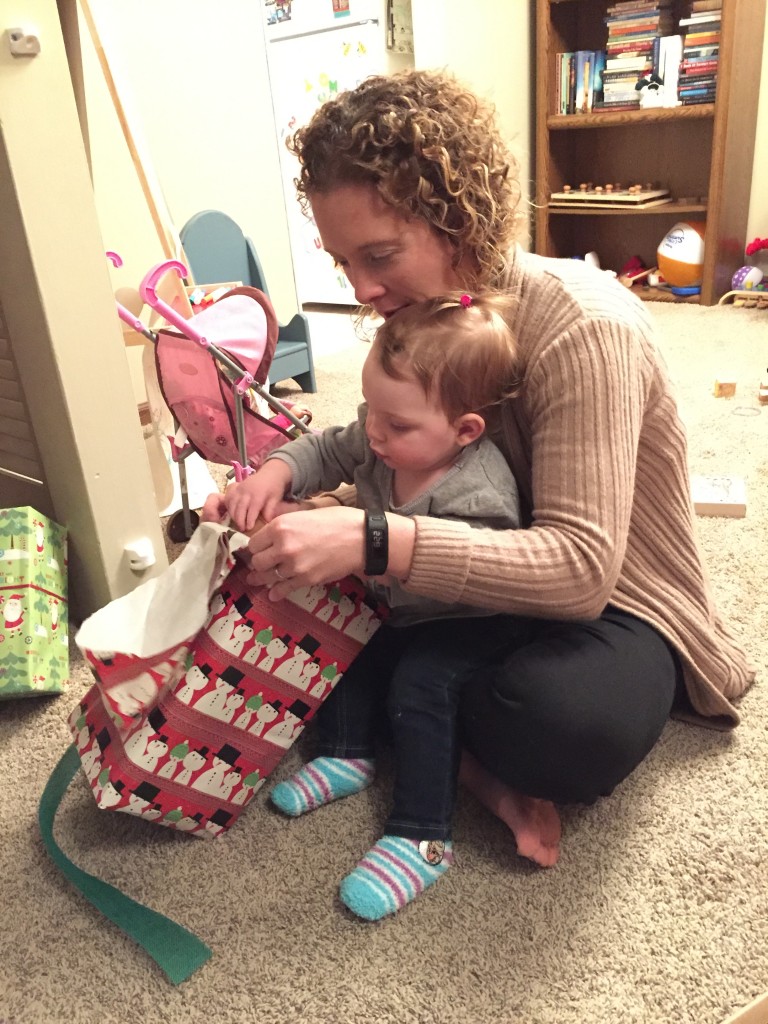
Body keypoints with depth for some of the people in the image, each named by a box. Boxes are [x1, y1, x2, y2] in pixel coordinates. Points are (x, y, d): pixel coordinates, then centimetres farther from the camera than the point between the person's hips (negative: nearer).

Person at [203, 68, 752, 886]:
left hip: (612, 598, -7)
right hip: (500, 568, 8)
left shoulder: (581, 328, -27)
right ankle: (477, 767, -9)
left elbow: (582, 566, -35)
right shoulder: (423, 310, -3)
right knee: (316, 591, -5)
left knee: (565, 727, -39)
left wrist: (375, 540, -45)